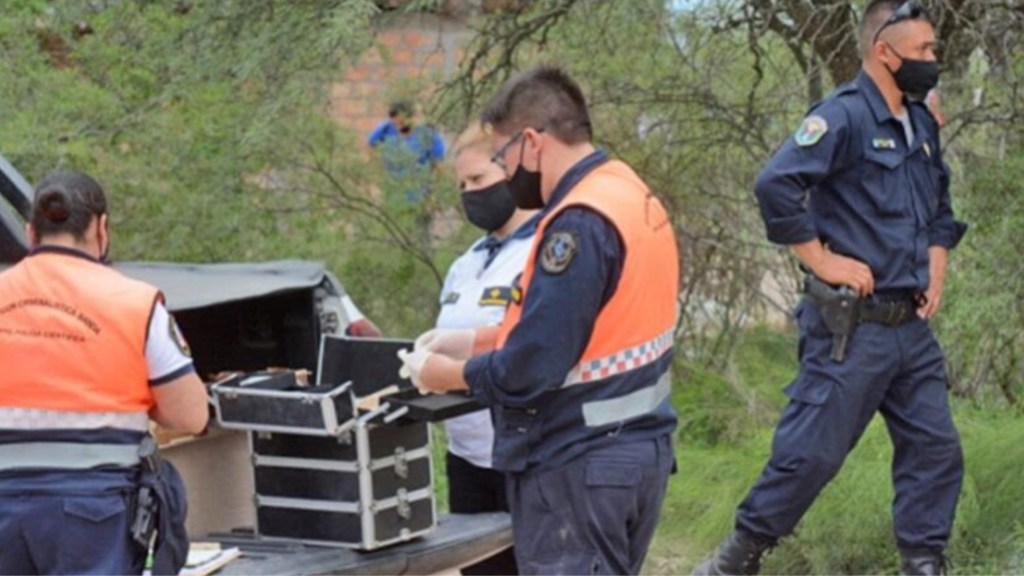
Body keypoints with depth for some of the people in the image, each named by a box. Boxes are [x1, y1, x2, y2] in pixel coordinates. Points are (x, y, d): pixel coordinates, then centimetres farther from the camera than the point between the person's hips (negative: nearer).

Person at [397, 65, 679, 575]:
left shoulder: (579, 224, -21)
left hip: (579, 466, -10)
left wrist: (444, 374, -6)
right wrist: (476, 340, 15)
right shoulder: (629, 193, 9)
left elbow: (530, 371, -22)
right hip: (638, 446, 10)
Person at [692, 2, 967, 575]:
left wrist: (937, 263, 12)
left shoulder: (921, 123, 11)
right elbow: (776, 185, -25)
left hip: (913, 327, 8)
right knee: (812, 451, -4)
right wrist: (822, 259, -19)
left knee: (936, 448, 8)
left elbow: (940, 203, 28)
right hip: (853, 327, -8)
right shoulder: (844, 115, -15)